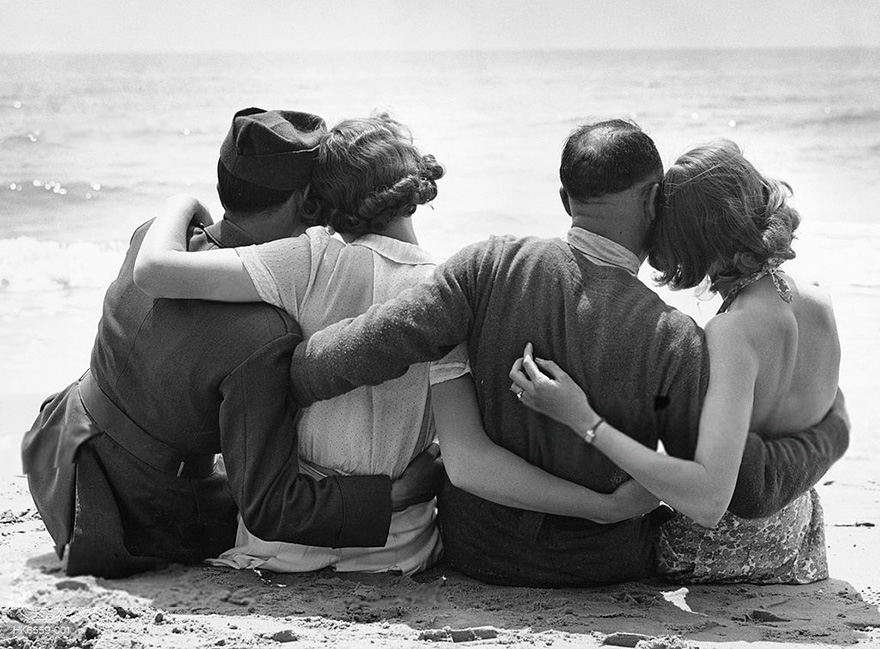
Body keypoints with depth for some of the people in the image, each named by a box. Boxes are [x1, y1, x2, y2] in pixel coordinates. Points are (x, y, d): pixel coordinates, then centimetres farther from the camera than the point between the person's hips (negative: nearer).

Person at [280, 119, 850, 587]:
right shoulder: (673, 342, -23)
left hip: (478, 552, 2)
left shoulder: (492, 266, -18)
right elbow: (749, 488, -19)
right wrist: (833, 430, -1)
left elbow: (377, 341, -22)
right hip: (605, 566, -2)